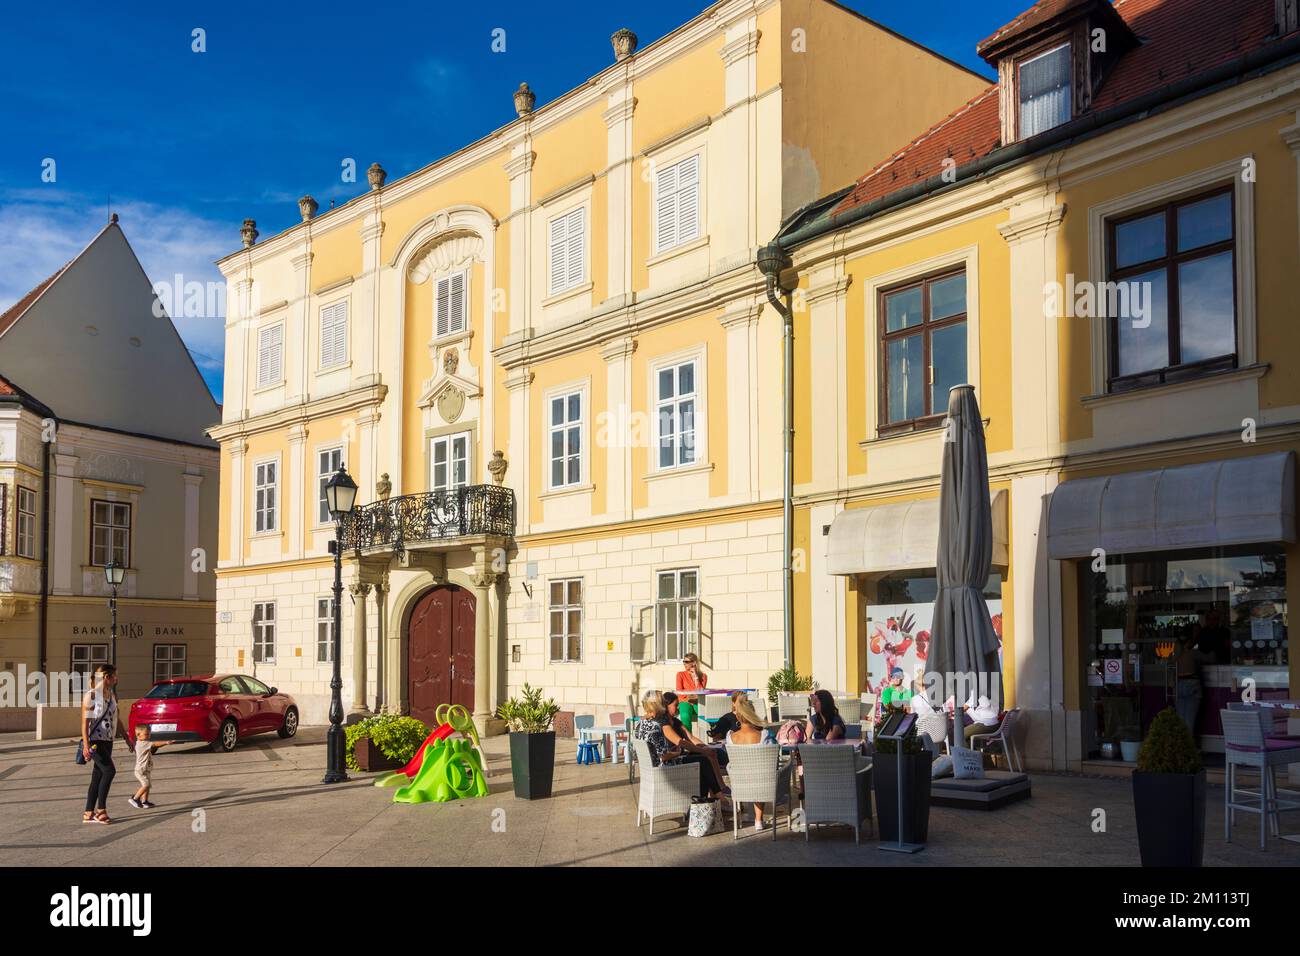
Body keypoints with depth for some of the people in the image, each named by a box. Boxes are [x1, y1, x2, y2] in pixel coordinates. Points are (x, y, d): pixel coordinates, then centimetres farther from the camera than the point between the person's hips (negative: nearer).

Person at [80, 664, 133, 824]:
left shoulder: (112, 695, 14)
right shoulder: (91, 696, -10)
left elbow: (117, 719, 21)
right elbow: (85, 722, -14)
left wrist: (127, 739, 22)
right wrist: (86, 744, -22)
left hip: (108, 741, 8)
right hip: (95, 740, -8)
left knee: (98, 776, 8)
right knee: (109, 771, -17)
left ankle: (89, 813, 12)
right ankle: (101, 809, -9)